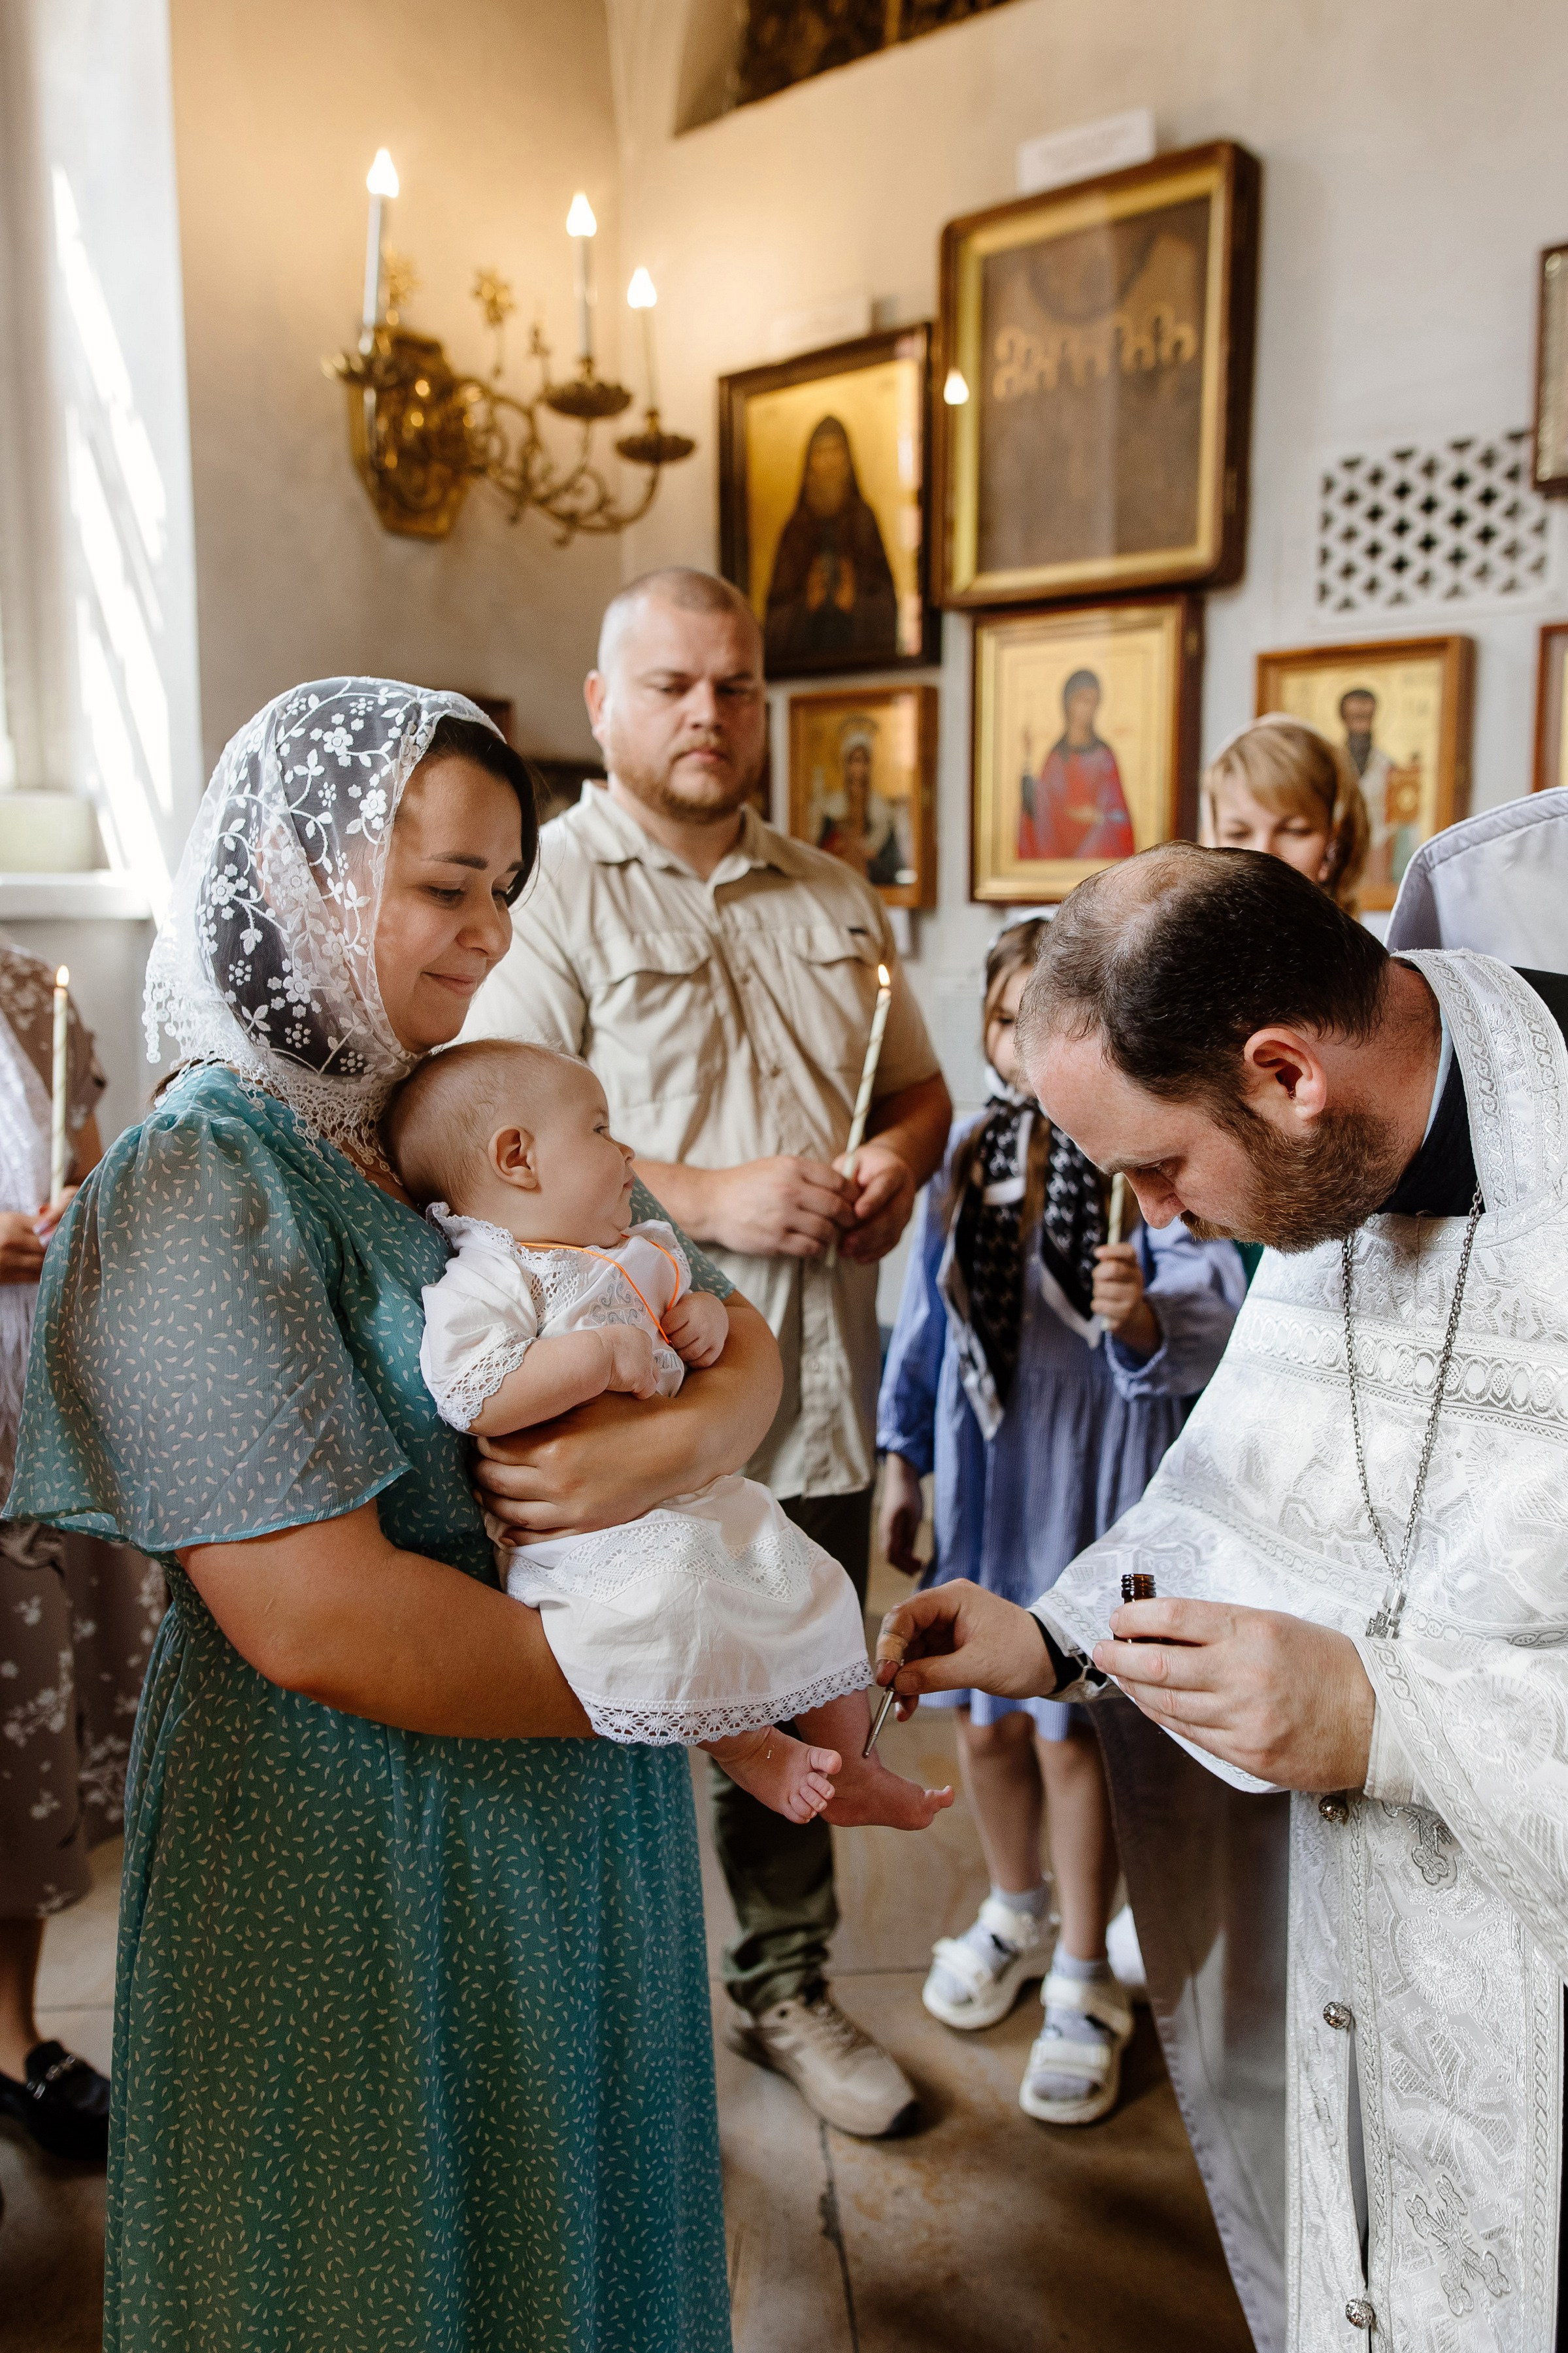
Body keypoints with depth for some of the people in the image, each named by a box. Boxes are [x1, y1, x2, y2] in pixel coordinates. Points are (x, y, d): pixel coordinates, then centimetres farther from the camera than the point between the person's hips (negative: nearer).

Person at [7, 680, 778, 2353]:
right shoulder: (198, 1190, -18)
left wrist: (683, 1440, -20)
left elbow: (743, 1344, 4)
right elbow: (319, 1621, -26)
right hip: (358, 1867, -6)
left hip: (582, 1825, 7)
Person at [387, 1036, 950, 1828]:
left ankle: (851, 1765, 32)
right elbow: (470, 1397, -28)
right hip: (584, 1526, -9)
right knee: (664, 1592, -36)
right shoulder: (486, 1281, -15)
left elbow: (675, 1309, 29)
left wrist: (707, 1316, 4)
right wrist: (599, 1355, -28)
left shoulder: (634, 1252, 14)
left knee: (810, 1581, 12)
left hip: (690, 1492, 9)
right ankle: (748, 1748, -8)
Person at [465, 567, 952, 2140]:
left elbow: (918, 1083, 20)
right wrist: (710, 1198, -22)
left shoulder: (831, 899, 13)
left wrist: (901, 1156, -2)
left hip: (816, 1391, 6)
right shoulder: (549, 889, -7)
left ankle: (785, 1984, 41)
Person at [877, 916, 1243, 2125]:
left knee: (1072, 1728, 4)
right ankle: (1016, 1914, 45)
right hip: (981, 1467, 5)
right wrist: (903, 1455, 12)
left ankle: (1086, 1987, 27)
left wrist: (1147, 1317, -42)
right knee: (985, 1716, 17)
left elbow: (1212, 1306, -21)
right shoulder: (968, 1151, 5)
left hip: (1095, 1475, -5)